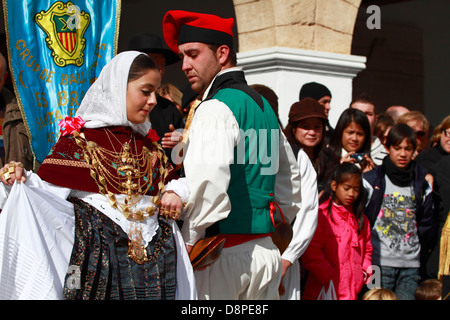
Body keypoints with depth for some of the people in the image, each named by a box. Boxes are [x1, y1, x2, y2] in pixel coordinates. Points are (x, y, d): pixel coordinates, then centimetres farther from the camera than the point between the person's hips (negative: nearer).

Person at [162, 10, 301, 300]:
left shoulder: (217, 108, -11)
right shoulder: (263, 105, 17)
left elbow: (209, 181, -26)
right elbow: (290, 177, 26)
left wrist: (189, 240, -15)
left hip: (226, 254, -9)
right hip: (267, 250, 9)